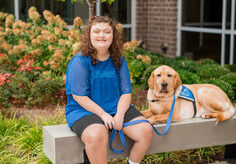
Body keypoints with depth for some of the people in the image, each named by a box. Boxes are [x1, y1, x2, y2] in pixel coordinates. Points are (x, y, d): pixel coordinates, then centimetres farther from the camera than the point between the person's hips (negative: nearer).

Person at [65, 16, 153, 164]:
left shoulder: (119, 60, 6)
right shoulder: (79, 61, -10)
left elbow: (126, 92, 4)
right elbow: (79, 96, -13)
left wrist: (120, 115, -14)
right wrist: (103, 114, -18)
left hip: (117, 108, 5)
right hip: (84, 110, -5)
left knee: (146, 131, -15)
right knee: (97, 135, -38)